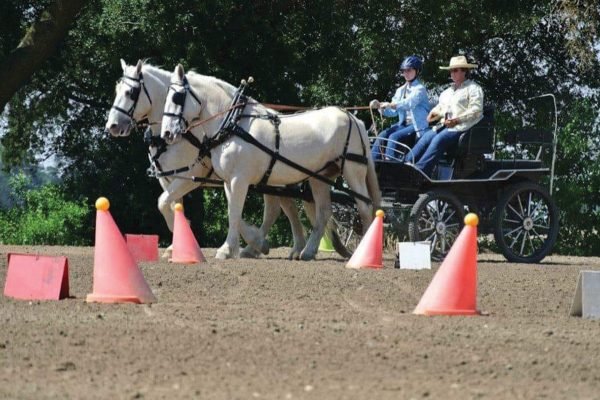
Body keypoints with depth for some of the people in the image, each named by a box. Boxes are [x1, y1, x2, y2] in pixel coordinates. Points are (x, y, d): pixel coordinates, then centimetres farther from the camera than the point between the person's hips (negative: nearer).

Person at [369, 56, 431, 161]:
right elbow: (392, 112, 13)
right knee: (382, 135, -15)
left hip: (417, 125, -7)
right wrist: (379, 106, -7)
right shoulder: (401, 90, 18)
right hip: (403, 124, 7)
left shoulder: (420, 89, -5)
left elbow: (409, 103, -23)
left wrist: (390, 105, -35)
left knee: (394, 137, -28)